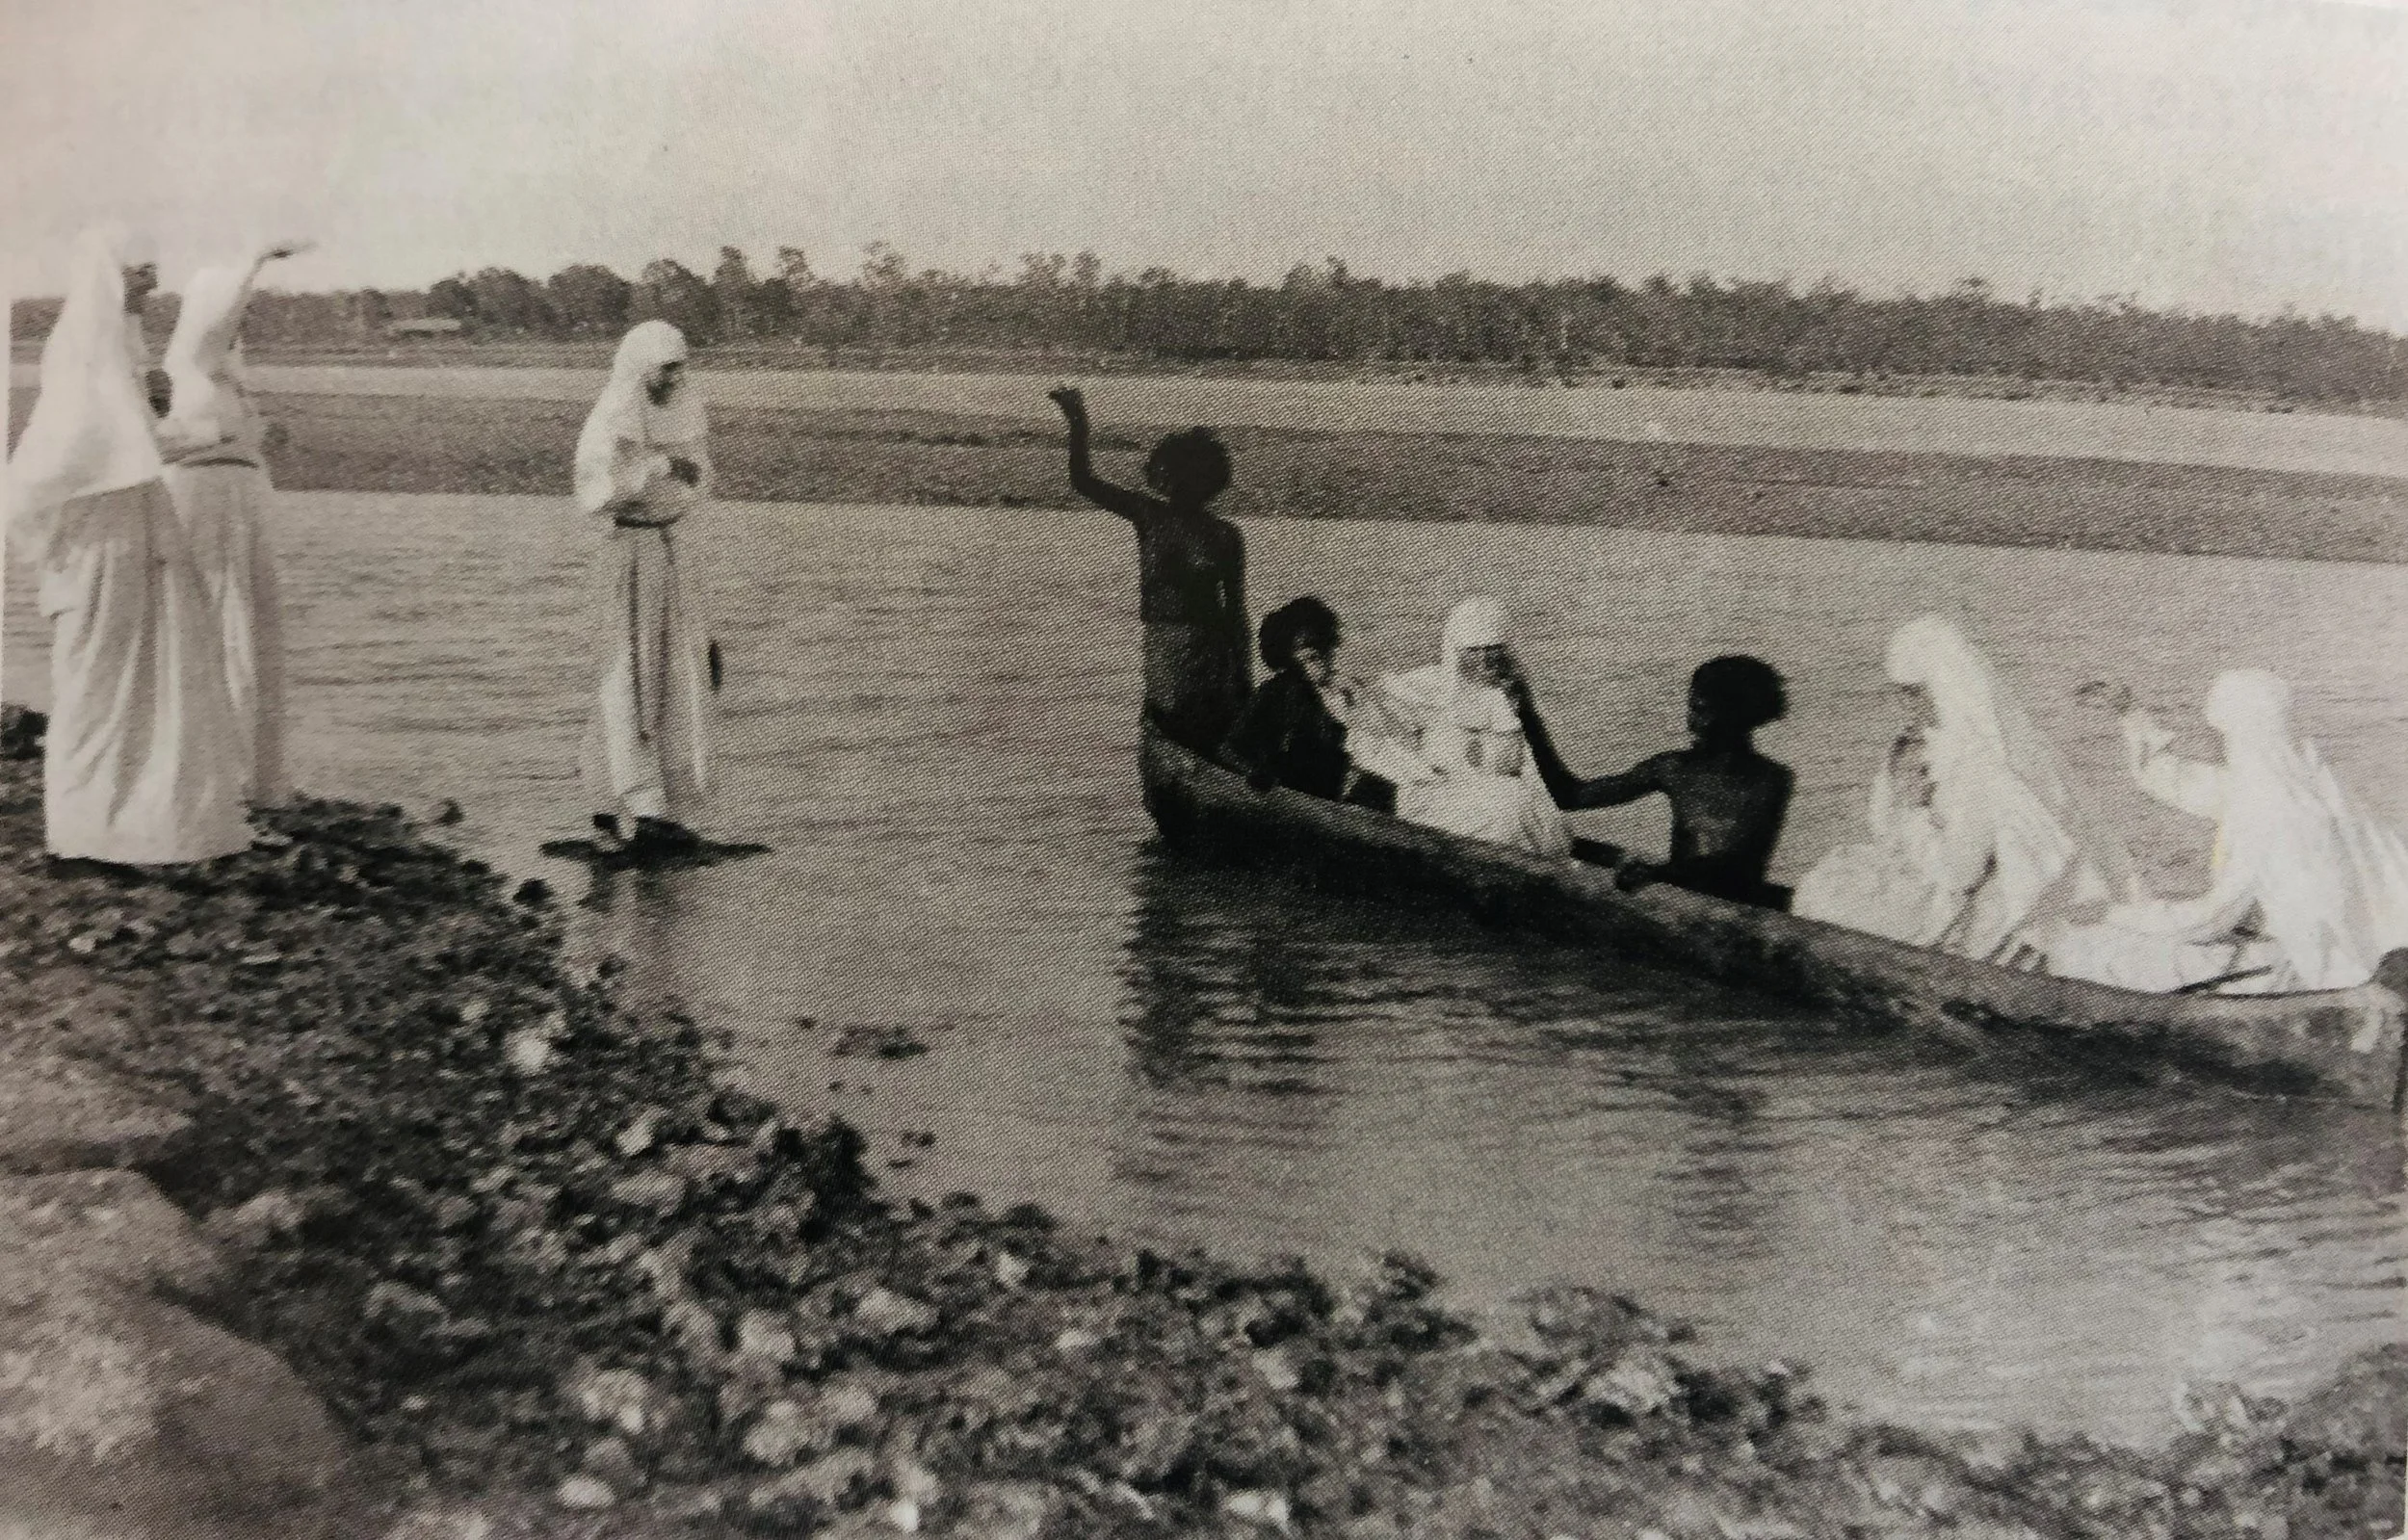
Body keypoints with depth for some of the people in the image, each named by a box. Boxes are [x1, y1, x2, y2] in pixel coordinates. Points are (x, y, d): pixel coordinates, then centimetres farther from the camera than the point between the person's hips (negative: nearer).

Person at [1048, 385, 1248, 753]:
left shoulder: (1225, 535, 0)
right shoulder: (1149, 516, 4)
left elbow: (1235, 610, 5)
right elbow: (1083, 482, -3)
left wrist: (1244, 683, 5)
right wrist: (1078, 425, -17)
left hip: (1209, 651, -2)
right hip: (1161, 650, 2)